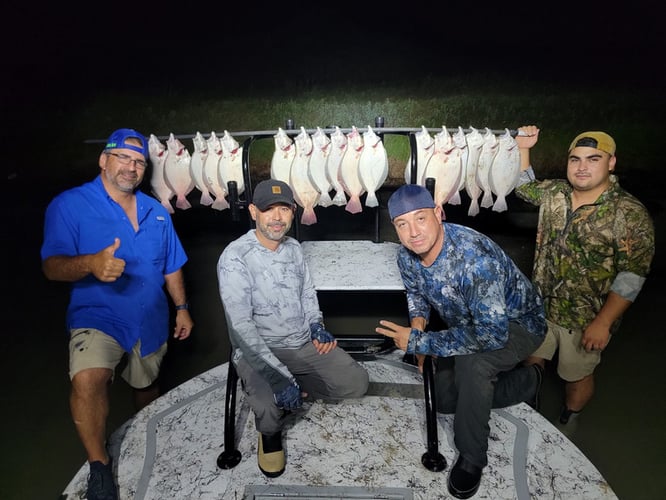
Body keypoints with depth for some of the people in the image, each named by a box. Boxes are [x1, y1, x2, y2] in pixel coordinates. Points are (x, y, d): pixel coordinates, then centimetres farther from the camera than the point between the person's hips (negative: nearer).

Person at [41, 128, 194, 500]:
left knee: (146, 385, 20)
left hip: (151, 322, 5)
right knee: (88, 380, -29)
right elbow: (52, 267, -17)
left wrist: (182, 308, 9)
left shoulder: (156, 212, 6)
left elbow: (171, 267, 12)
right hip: (98, 317, -4)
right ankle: (99, 466, -7)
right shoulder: (70, 205, -9)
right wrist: (91, 264, -37)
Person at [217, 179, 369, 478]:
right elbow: (240, 325, -25)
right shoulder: (235, 257, -19)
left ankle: (295, 392, 16)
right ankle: (270, 433, 7)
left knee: (357, 383, -5)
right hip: (258, 351, -6)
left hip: (305, 344, 6)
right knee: (270, 411, -31)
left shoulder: (293, 247, 3)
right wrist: (278, 377, -31)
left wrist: (317, 326, 0)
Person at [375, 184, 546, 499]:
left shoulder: (475, 256, -40)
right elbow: (416, 293, 6)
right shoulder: (407, 256, -16)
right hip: (468, 325, 8)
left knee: (470, 360, -37)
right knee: (444, 399, 10)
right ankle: (526, 382, 30)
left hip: (517, 323, -7)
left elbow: (492, 334, -43)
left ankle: (472, 458, -11)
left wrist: (420, 342, -37)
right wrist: (418, 322, -17)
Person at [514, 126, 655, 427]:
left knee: (577, 376, 17)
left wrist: (602, 323, -22)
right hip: (541, 304, 5)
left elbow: (632, 276, -20)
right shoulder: (555, 192, -4)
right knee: (531, 360, 19)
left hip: (586, 319, -4)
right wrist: (523, 148, 5)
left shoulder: (630, 214, -19)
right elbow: (523, 186, 17)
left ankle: (566, 426, 44)